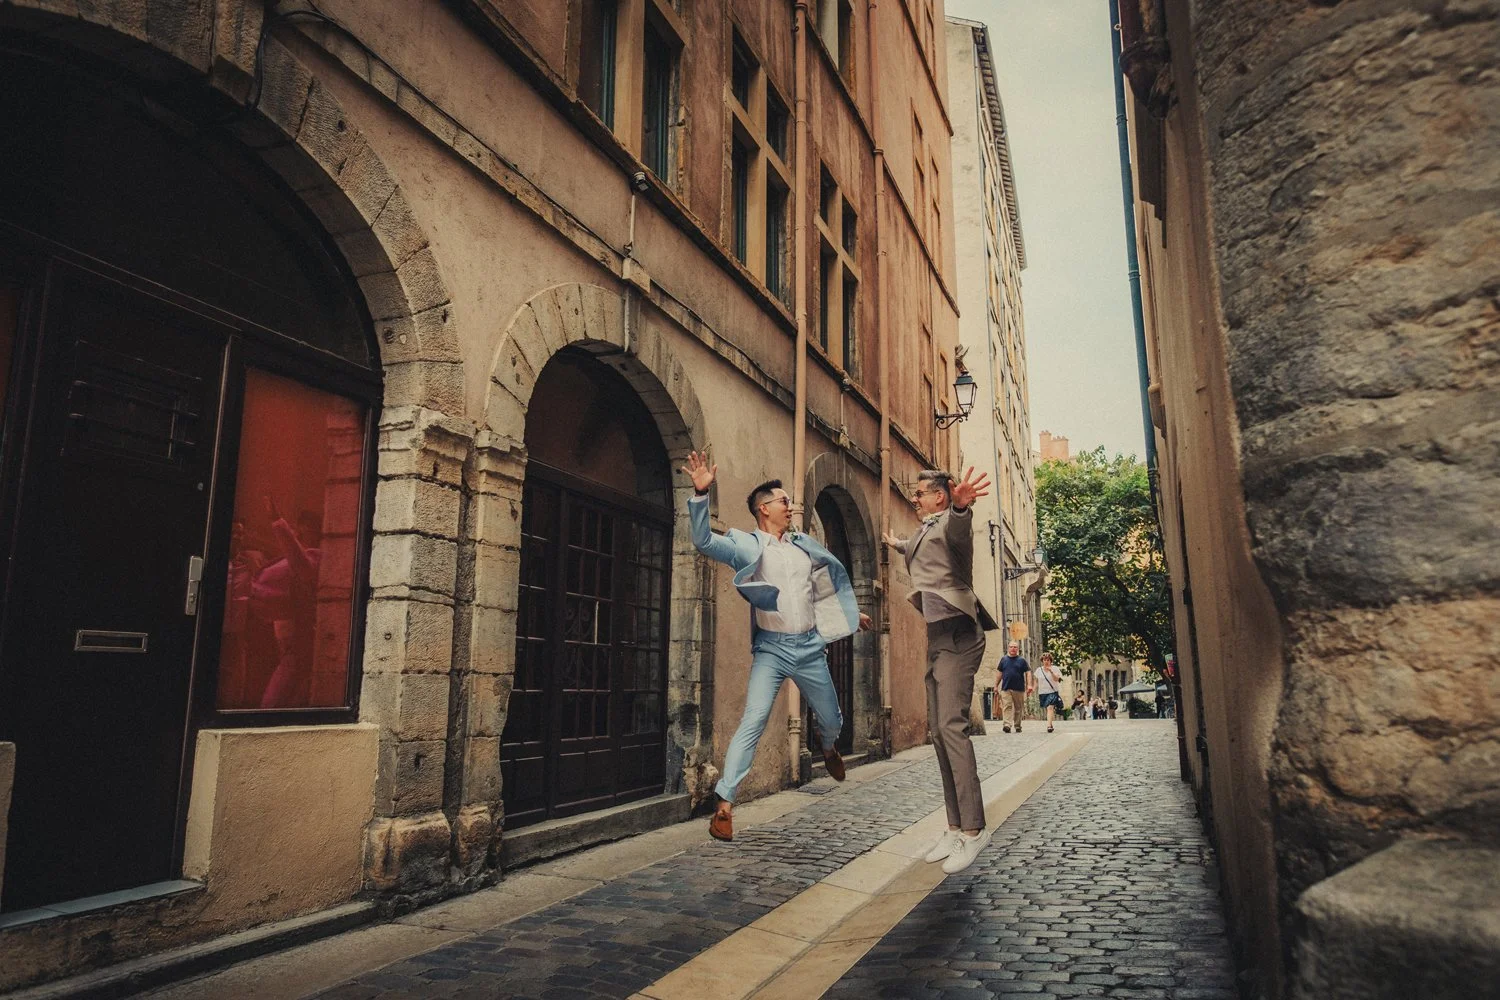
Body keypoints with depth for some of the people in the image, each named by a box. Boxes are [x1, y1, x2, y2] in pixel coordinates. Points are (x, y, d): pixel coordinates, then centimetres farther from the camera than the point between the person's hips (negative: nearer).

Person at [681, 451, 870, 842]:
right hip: (772, 649, -5)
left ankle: (829, 749, 54)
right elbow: (703, 541, -20)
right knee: (753, 721, -17)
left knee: (831, 719, 18)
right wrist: (701, 493, -32)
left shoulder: (804, 545, 11)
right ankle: (724, 803, -12)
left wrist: (853, 613, 35)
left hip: (810, 646, 5)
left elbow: (833, 577, 27)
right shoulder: (747, 545, -5)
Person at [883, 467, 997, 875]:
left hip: (957, 634, -10)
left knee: (951, 725, -18)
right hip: (937, 637, 10)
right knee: (938, 731, 7)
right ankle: (955, 828, 11)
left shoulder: (950, 523, -7)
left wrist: (960, 507, -57)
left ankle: (973, 830, -15)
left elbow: (957, 530, -34)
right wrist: (895, 543, 67)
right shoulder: (924, 531, 22)